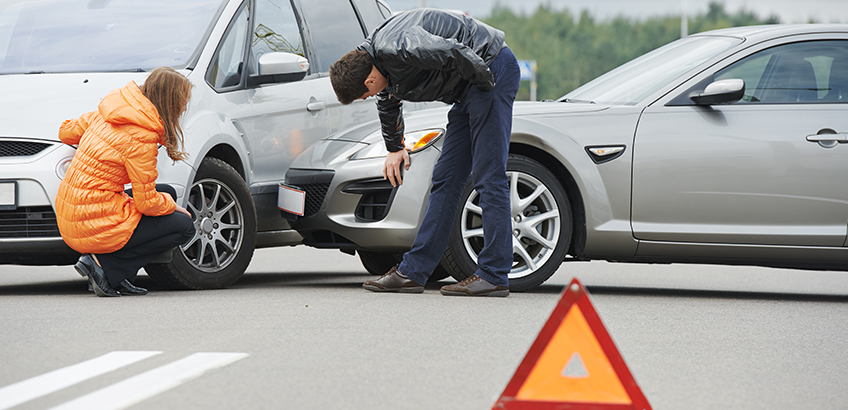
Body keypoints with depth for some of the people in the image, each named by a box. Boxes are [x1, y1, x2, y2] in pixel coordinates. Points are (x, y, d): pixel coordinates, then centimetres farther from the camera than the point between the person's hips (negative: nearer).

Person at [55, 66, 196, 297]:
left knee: (167, 193, 20)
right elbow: (147, 204, -15)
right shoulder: (141, 138, -18)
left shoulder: (105, 115, 6)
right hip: (96, 225, -9)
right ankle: (103, 263, -5)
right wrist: (171, 205, 7)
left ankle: (117, 278, 9)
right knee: (184, 226, 2)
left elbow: (66, 132, 23)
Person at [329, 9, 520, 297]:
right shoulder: (379, 62, 7)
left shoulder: (396, 48, -26)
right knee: (445, 179, 8)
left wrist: (486, 83, -19)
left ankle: (494, 277, -10)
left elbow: (454, 52, -34)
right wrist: (395, 148, 36)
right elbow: (388, 105, 28)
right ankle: (412, 272, 10)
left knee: (488, 178, -11)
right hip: (467, 91, 10)